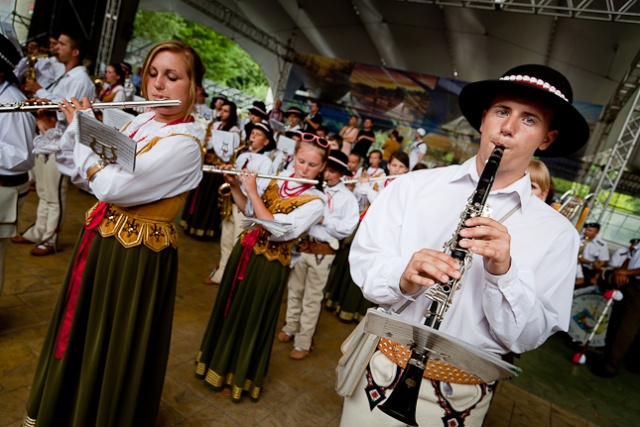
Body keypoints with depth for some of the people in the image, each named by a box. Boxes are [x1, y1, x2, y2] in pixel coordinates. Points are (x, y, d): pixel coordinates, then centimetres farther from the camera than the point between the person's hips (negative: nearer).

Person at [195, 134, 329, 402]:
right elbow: (247, 209, 11)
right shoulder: (275, 181, 0)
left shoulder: (316, 202, -17)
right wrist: (234, 185, -5)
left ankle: (239, 377, 34)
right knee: (228, 308, 21)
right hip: (245, 251, 6)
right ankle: (218, 360, 47)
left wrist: (252, 191, -23)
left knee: (252, 319, 9)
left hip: (270, 265, -6)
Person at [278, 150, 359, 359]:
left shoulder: (347, 198, -5)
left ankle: (303, 342, 18)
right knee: (294, 291, 16)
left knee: (312, 299, 6)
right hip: (300, 245, 4)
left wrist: (324, 220, -19)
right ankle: (290, 328, 36)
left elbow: (347, 228, -14)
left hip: (323, 251, -4)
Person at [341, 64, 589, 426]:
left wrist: (503, 272, -25)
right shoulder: (415, 184, -3)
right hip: (382, 368, 1)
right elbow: (364, 258, -5)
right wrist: (402, 277, -25)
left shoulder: (557, 233, -5)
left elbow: (527, 337, -8)